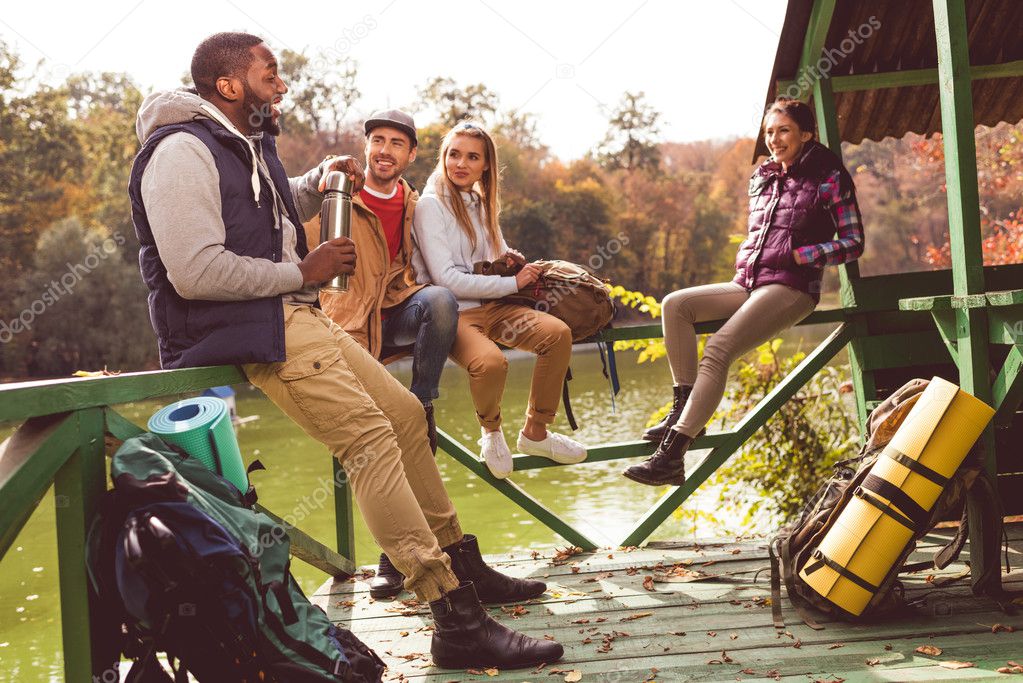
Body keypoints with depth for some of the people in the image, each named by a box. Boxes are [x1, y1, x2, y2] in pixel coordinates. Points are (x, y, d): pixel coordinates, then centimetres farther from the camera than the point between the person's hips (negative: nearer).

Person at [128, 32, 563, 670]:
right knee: (369, 437, -22)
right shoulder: (182, 151, -14)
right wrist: (302, 271, -15)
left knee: (406, 414, 10)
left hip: (295, 315, 11)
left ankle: (462, 565, 23)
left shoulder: (249, 144, 17)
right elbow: (195, 273, -25)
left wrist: (320, 180, 17)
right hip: (248, 330, -11)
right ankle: (457, 623, -25)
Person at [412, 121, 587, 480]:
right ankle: (491, 432, -2)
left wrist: (511, 262, -1)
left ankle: (535, 433, -3)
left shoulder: (481, 203, 14)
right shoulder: (430, 205, -9)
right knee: (490, 362, -36)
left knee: (558, 333, -18)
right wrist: (512, 283, -13)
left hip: (491, 306, 7)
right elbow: (447, 279, -16)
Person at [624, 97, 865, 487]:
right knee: (675, 305, -15)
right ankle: (684, 406, -16)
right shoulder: (761, 178, 19)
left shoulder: (829, 177, 1)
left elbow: (853, 243, -1)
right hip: (748, 284, 7)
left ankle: (672, 456, -32)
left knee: (718, 349, -26)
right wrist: (744, 261, 10)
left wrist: (798, 255, -12)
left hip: (790, 288, -7)